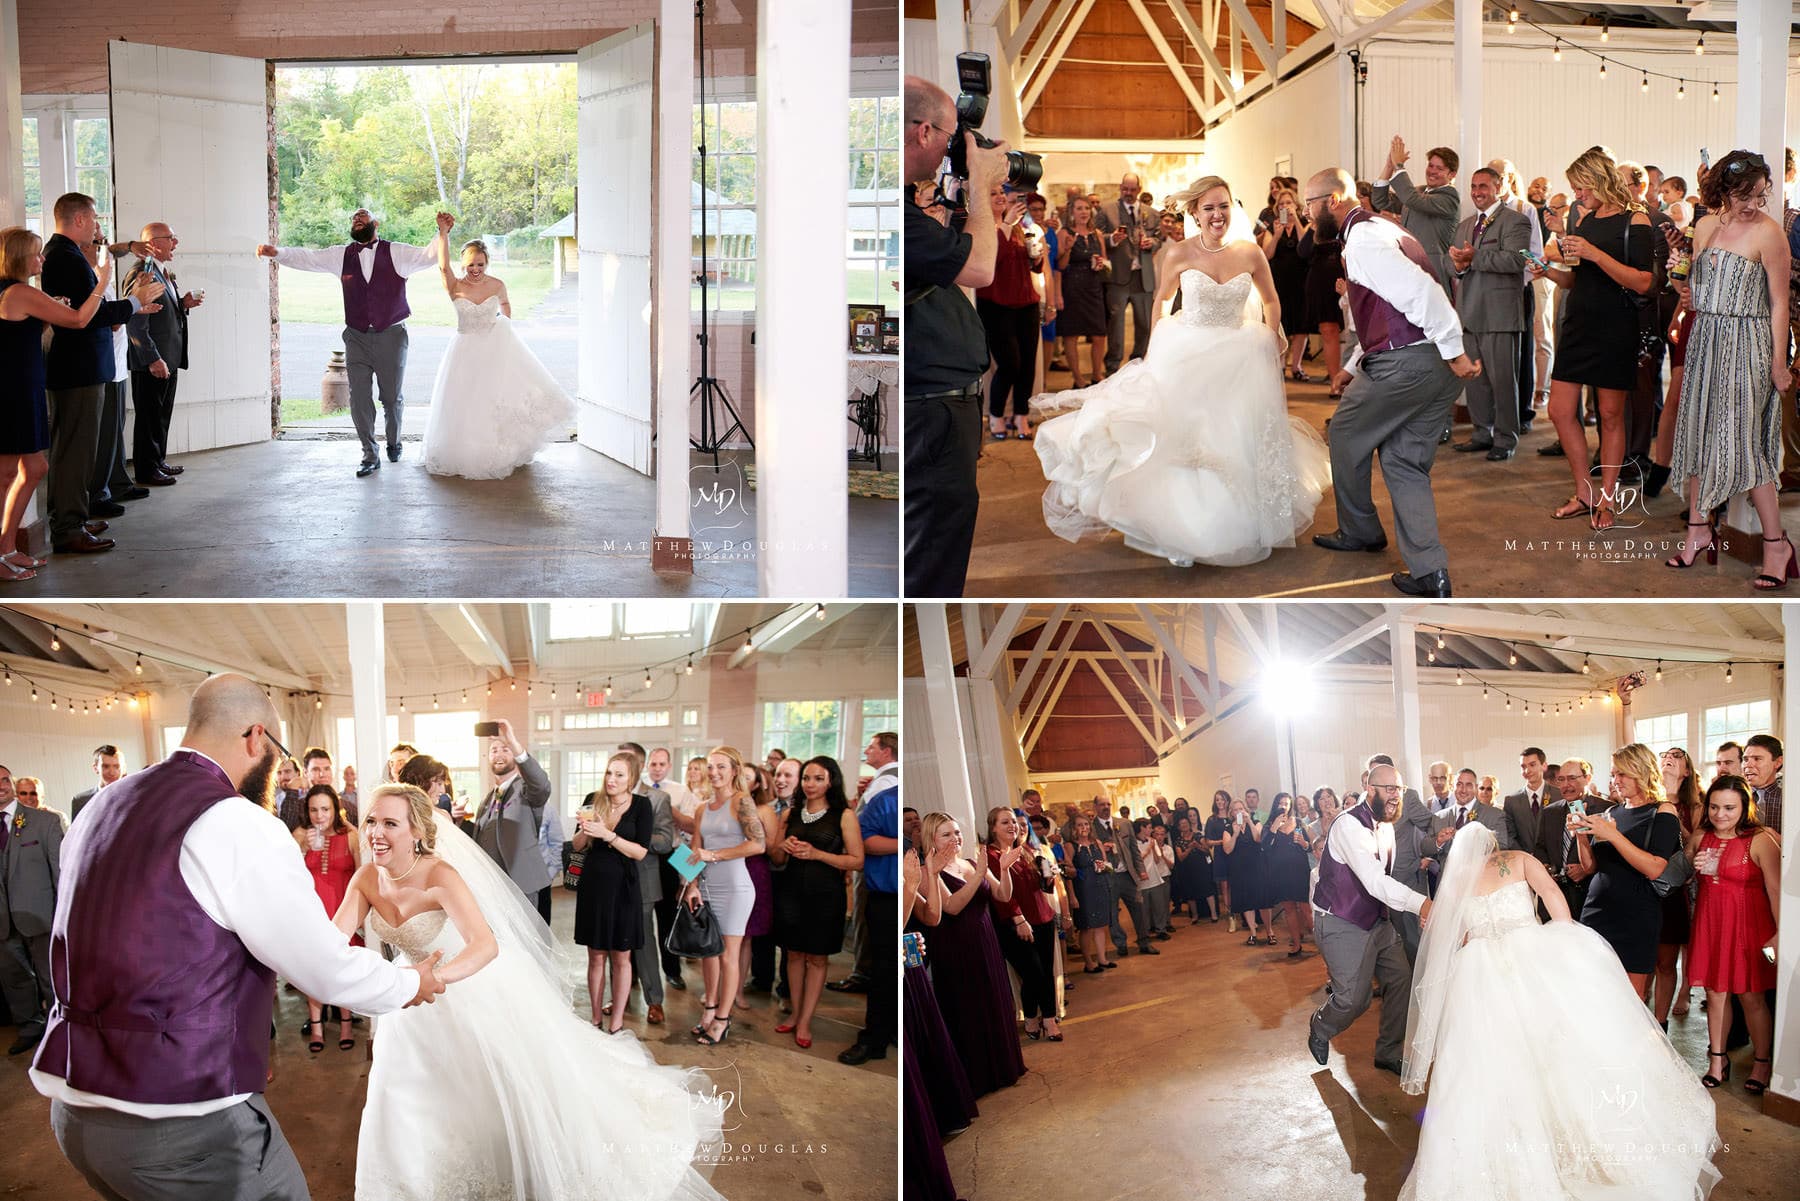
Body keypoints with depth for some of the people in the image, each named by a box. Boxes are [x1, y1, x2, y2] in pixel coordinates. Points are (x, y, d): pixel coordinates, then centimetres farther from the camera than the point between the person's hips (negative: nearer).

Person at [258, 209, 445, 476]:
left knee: (393, 397, 8)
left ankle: (393, 442, 33)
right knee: (359, 399, -2)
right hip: (357, 337, 2)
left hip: (391, 335, -2)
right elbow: (307, 258, 0)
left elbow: (431, 256, -9)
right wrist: (277, 253, -16)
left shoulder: (397, 253, 0)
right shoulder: (341, 255, 6)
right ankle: (370, 456, 7)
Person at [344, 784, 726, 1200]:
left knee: (523, 1089, 2)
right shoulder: (367, 878, -15)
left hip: (477, 989, -6)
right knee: (405, 1090, 16)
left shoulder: (439, 875, -33)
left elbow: (486, 945, -46)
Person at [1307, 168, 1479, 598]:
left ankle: (1359, 531, 31)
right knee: (1405, 462, 12)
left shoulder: (1362, 240, -12)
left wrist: (1454, 352, -22)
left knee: (1346, 435, 14)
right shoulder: (1379, 229, 22)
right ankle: (1430, 571, 5)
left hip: (1405, 364, -9)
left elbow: (1419, 291, -24)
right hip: (1439, 368, 9)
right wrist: (1352, 368, 33)